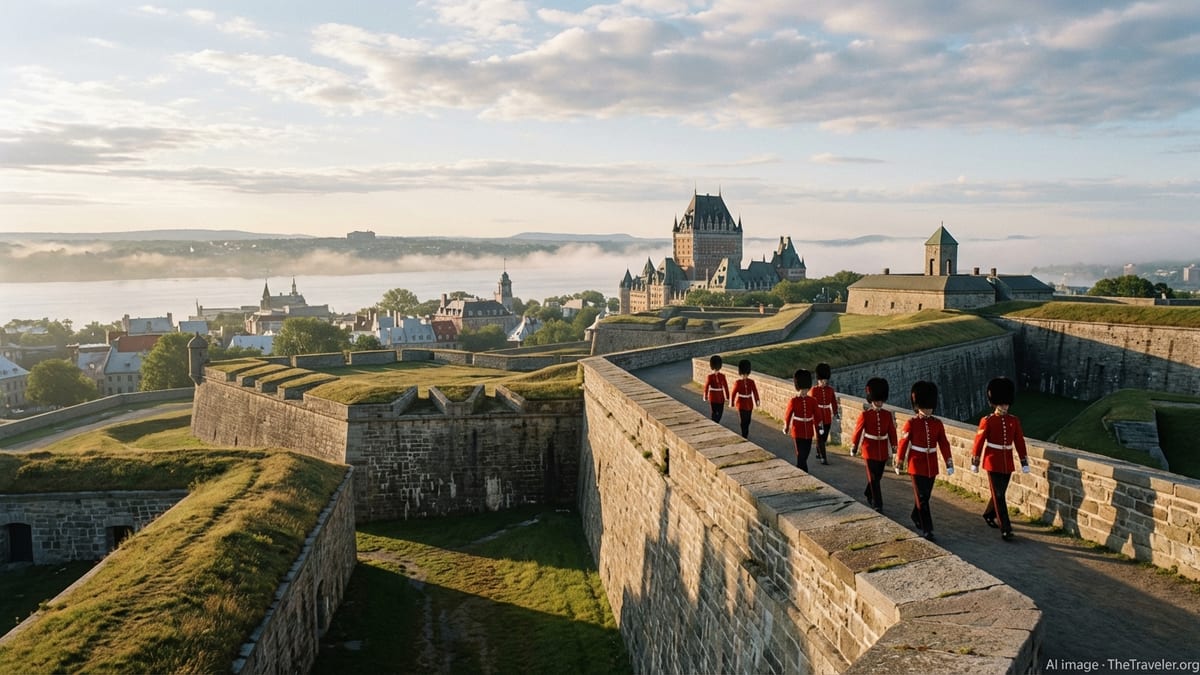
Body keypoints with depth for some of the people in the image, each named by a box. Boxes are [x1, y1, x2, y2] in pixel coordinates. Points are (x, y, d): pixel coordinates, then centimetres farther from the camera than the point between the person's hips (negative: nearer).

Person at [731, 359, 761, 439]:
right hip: (741, 405, -3)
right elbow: (734, 393, -5)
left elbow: (755, 392, 3)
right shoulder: (738, 383, -9)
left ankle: (745, 434, 32)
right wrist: (732, 403, -3)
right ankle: (744, 436, 8)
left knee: (748, 421, 13)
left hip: (749, 405, 3)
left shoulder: (751, 382, 0)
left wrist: (757, 400, 0)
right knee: (743, 421, 0)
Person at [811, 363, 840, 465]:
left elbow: (834, 402, 7)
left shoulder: (831, 390, 4)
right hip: (818, 415, -4)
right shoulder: (814, 390, -8)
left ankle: (818, 453, 34)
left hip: (828, 416, 4)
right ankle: (823, 458, -1)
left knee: (825, 437, 12)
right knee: (820, 437, -4)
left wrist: (836, 412, -2)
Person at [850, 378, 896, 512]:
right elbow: (858, 431, -5)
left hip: (883, 451, 4)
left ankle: (868, 494, 39)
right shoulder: (864, 415, -9)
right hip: (870, 450, -4)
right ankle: (877, 503, 1)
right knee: (873, 478, -4)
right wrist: (854, 447, -2)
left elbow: (892, 432, 6)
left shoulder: (888, 415, 2)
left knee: (878, 476, 15)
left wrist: (893, 447, 6)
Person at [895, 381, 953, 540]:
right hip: (917, 466, -4)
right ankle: (926, 529, -2)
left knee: (925, 496, 16)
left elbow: (944, 444, 3)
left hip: (932, 467, 4)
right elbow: (903, 444, -5)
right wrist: (899, 464, -2)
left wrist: (949, 463, -2)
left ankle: (916, 517, 40)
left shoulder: (937, 423, 2)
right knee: (921, 498, -5)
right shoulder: (911, 423, -9)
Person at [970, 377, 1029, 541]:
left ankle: (989, 515, 40)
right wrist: (974, 463, -3)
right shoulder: (987, 421, -10)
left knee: (1000, 493, 16)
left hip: (1007, 464, 5)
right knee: (999, 496, -5)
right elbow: (979, 442, -6)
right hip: (993, 463, -5)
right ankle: (1005, 529, -3)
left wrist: (1024, 463, 5)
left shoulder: (1014, 420, 3)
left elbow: (1020, 442, 6)